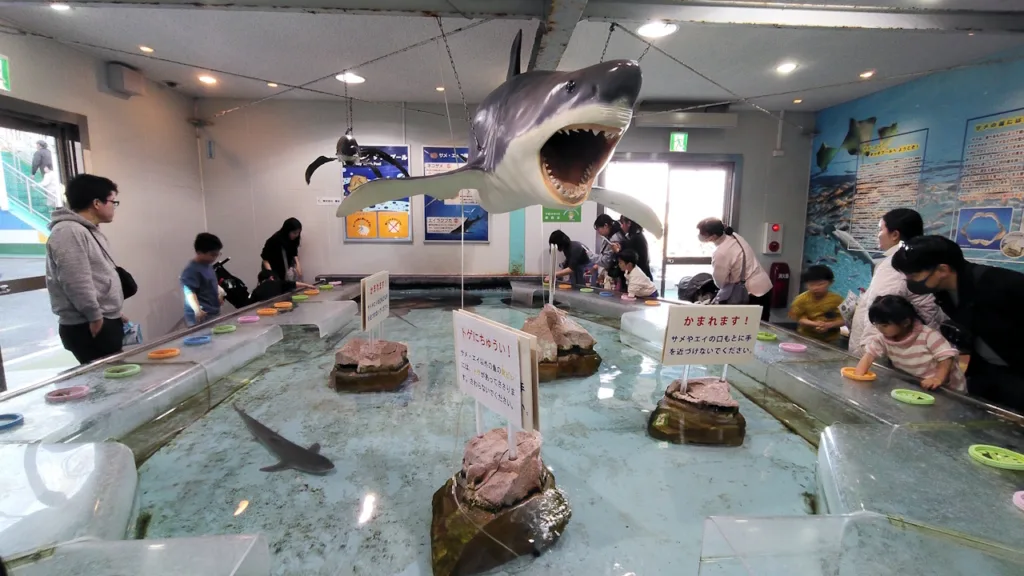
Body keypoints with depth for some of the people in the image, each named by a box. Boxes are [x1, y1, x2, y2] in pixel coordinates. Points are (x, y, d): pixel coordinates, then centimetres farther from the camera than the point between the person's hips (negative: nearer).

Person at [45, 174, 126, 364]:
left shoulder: (91, 231, 17)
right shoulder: (68, 232, -15)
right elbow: (76, 283, -22)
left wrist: (113, 313, 22)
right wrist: (95, 317, -17)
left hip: (106, 321, 10)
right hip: (89, 328, -10)